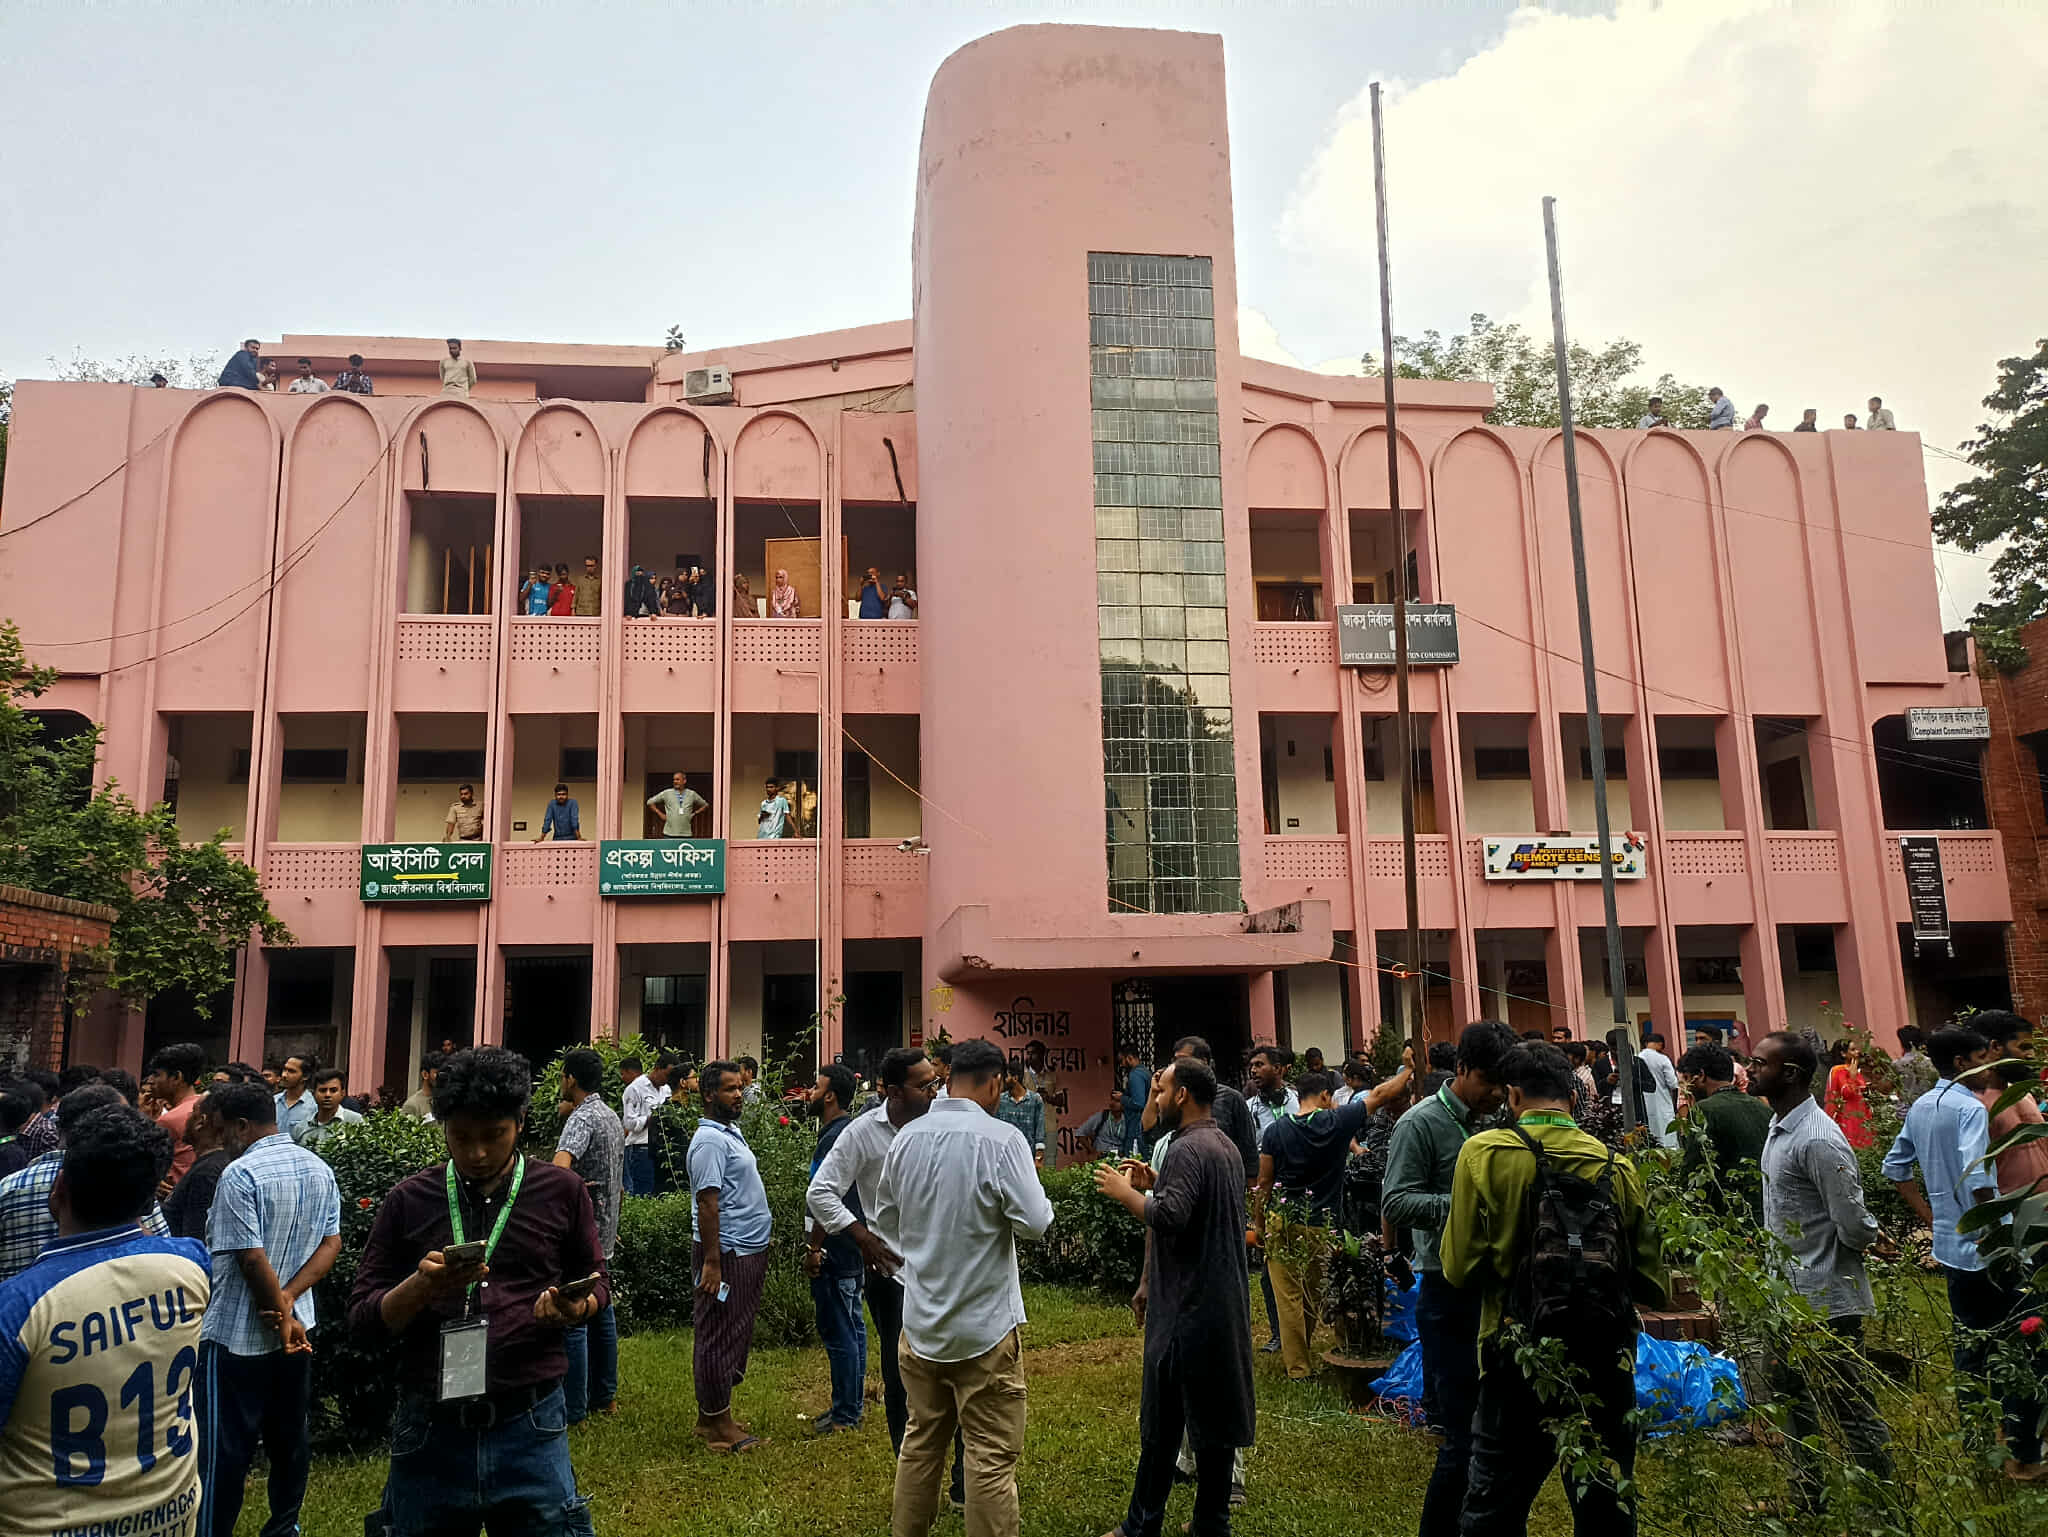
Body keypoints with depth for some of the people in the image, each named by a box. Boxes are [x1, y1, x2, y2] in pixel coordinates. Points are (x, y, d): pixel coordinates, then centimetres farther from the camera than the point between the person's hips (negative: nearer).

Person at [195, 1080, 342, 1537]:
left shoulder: (240, 1174, -17)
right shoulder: (320, 1170, 5)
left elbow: (252, 1259, -20)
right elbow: (331, 1244, 2)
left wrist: (282, 1317, -11)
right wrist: (288, 1300, -7)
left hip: (237, 1335, -7)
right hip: (296, 1327, 7)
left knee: (224, 1448, 3)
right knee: (289, 1435, 17)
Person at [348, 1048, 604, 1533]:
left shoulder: (561, 1192, 1)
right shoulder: (408, 1201, 3)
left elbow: (596, 1281, 12)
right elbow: (363, 1320, 3)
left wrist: (577, 1307, -11)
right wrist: (422, 1285, -17)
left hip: (529, 1429, -1)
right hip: (429, 1432, 1)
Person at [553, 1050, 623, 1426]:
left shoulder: (581, 1118, -16)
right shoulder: (612, 1116, 14)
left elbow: (560, 1167, -34)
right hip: (605, 1232, 10)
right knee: (600, 1311, 16)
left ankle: (573, 1410, 0)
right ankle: (604, 1397, 25)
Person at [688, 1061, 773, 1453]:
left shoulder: (730, 1132, 14)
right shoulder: (710, 1140, -18)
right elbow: (707, 1202, -23)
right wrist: (711, 1262, -25)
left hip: (749, 1251, 10)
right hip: (727, 1255, -10)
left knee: (737, 1335, 17)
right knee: (720, 1338, 0)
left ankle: (715, 1414, 28)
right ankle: (717, 1425, 9)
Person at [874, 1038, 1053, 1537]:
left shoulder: (907, 1137, 0)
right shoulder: (1001, 1139, -18)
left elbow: (886, 1216, 12)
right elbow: (1036, 1221, -17)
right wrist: (1031, 1183, 2)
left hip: (920, 1320, 6)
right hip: (983, 1323, -6)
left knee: (921, 1441, 19)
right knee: (993, 1457, 3)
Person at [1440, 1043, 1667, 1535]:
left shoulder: (1483, 1153, -10)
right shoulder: (1617, 1166, -2)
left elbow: (1459, 1268, -9)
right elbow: (1653, 1285, 3)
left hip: (1516, 1355, -2)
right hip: (1606, 1364, 3)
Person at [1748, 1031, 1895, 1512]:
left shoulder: (1818, 1141, -24)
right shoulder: (1778, 1126, 6)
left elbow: (1855, 1227, -24)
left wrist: (1874, 1236, -4)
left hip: (1825, 1303, -10)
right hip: (1789, 1297, 10)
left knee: (1853, 1411, 3)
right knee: (1793, 1400, 21)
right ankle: (1808, 1504, 37)